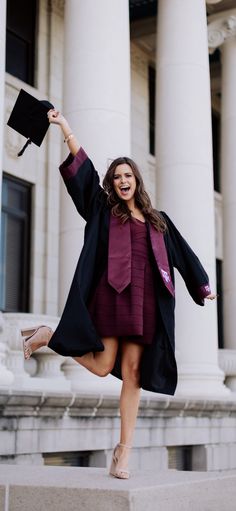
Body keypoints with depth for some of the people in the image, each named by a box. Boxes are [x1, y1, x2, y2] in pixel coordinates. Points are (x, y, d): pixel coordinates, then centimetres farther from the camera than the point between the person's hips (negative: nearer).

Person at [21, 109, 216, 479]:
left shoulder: (157, 220, 21)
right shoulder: (103, 209, 11)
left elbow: (182, 253, 28)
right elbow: (83, 170, 2)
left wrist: (202, 285, 31)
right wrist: (66, 128, -6)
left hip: (144, 300, 3)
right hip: (111, 294, -3)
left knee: (131, 372, -2)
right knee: (102, 366, -8)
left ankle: (124, 450, 2)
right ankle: (46, 336, 18)